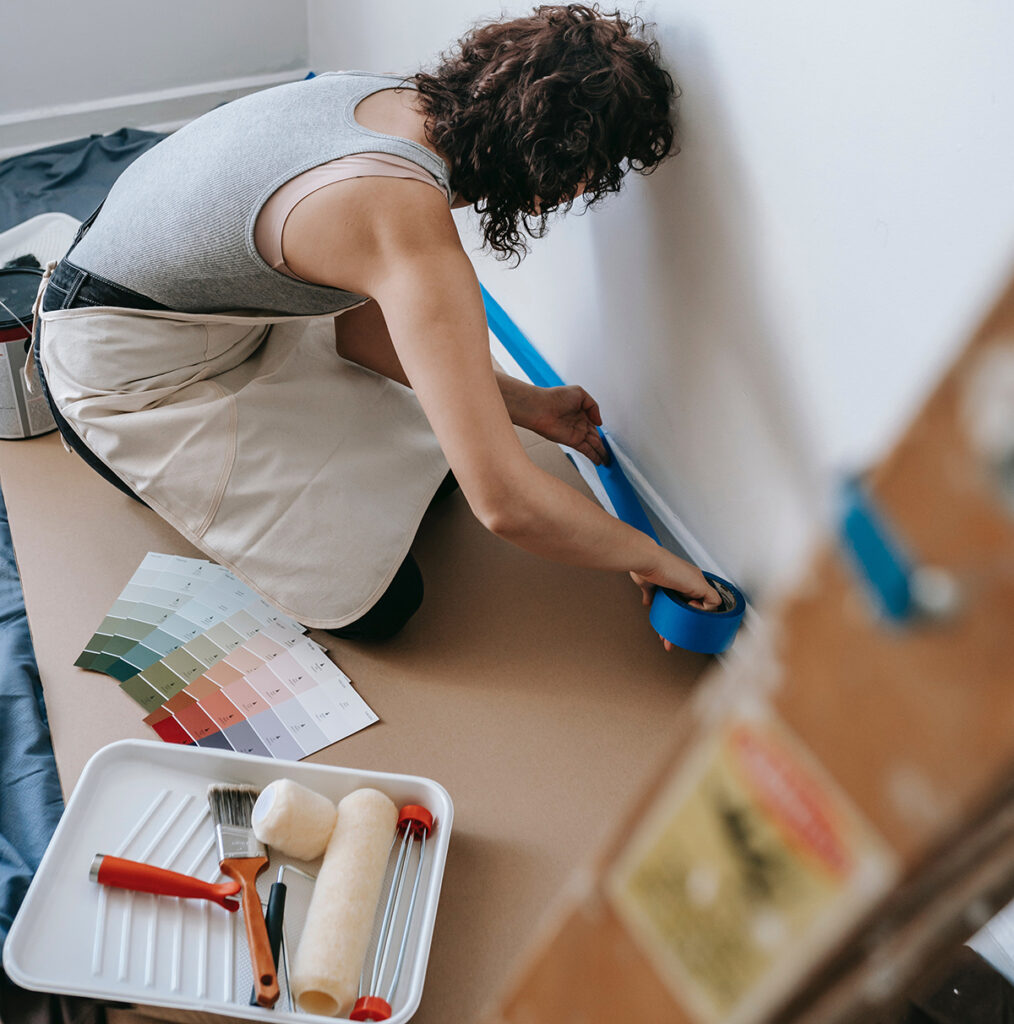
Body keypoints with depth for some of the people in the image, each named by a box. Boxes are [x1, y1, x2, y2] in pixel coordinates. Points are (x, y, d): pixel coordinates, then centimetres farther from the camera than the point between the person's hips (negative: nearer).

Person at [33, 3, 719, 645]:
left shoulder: (402, 99, -8)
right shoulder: (411, 225, -35)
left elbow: (359, 318, 1)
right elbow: (504, 502, -36)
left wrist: (526, 404, 3)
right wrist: (649, 557, -17)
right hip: (127, 370, -8)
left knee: (429, 458, 11)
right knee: (376, 601, -7)